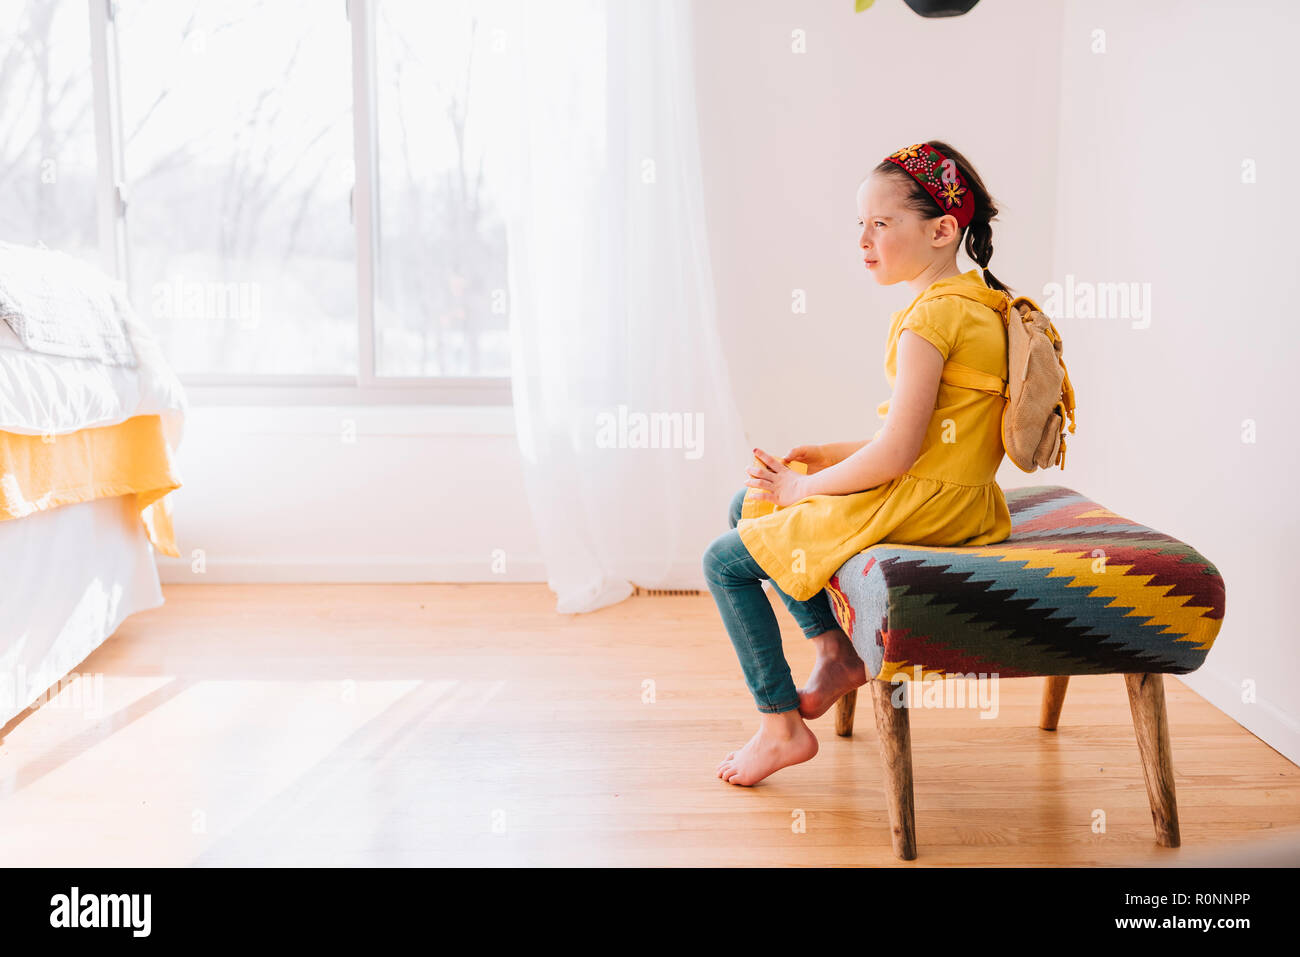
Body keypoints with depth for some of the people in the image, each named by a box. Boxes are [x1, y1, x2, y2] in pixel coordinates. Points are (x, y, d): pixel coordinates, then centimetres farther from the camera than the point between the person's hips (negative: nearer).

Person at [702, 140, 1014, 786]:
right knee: (748, 505, 20)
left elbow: (898, 453, -24)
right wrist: (836, 455, 10)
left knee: (725, 561, -4)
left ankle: (781, 726, 5)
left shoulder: (931, 316, -20)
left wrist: (805, 487, -10)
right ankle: (834, 652, 18)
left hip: (920, 505, -10)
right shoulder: (981, 300, 11)